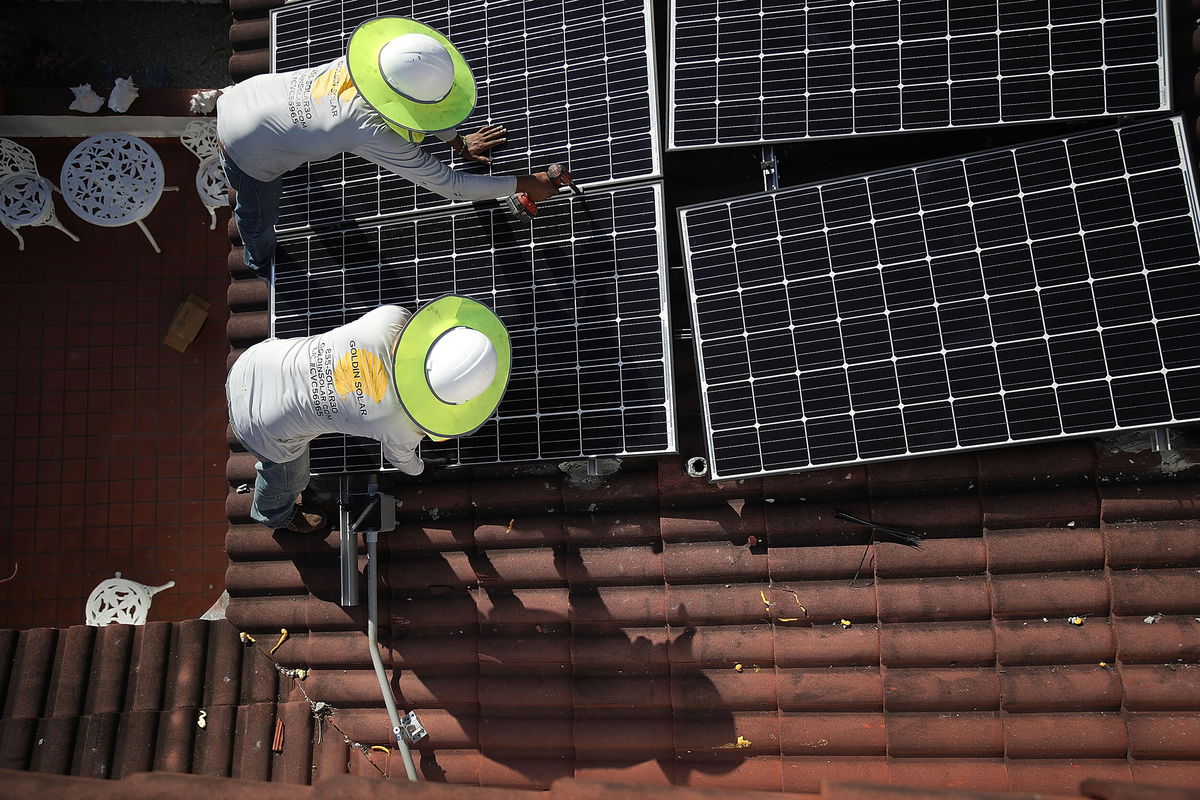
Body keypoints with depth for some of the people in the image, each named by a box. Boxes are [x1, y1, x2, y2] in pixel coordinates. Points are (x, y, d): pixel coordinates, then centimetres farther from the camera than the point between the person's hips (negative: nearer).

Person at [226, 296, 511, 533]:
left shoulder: (391, 315, -25)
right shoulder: (405, 427, -27)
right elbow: (399, 457, -1)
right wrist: (418, 468, 24)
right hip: (265, 427, -3)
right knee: (289, 478, 32)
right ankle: (275, 515, 65)